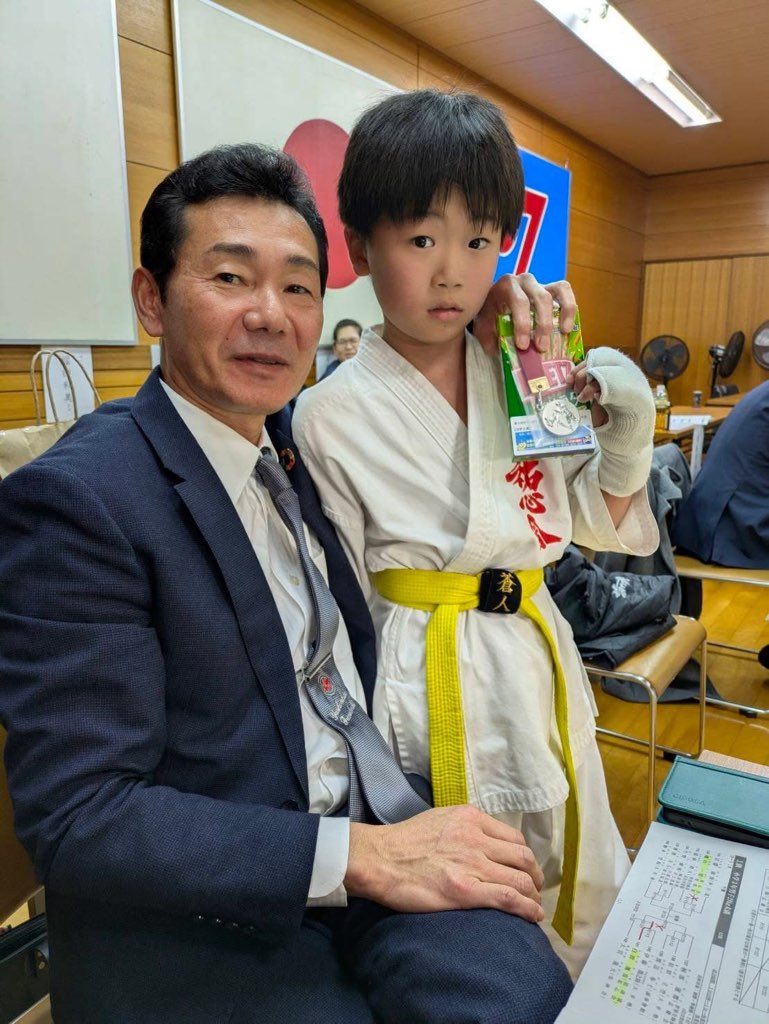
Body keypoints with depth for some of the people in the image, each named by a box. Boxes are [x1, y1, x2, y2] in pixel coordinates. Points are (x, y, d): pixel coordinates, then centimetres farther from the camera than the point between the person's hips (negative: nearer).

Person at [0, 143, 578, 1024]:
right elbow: (76, 818, -18)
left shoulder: (297, 440, 5)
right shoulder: (76, 496, -16)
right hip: (203, 929, -5)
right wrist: (360, 856, -22)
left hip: (374, 836, 6)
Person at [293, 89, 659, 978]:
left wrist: (628, 432, -8)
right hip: (426, 679, -4)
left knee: (580, 890, 23)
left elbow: (599, 524, 9)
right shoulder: (332, 415, -12)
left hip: (540, 660, 5)